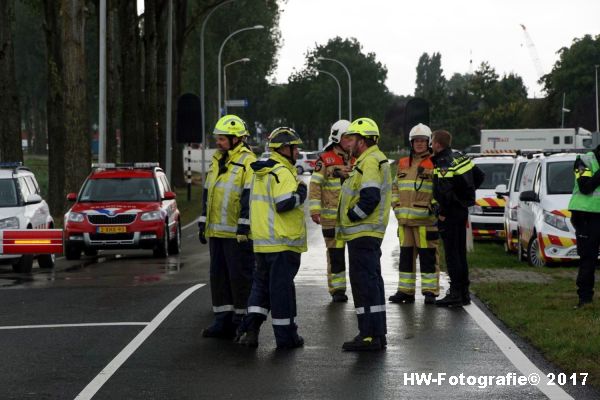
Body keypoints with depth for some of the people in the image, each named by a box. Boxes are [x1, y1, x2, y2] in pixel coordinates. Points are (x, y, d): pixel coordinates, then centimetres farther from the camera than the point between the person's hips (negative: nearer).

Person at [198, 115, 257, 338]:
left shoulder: (248, 162, -9)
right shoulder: (217, 161, 17)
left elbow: (250, 196, -15)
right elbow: (208, 193, 23)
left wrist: (244, 227, -20)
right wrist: (203, 223, 20)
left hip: (237, 233, -8)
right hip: (216, 232, 8)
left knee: (240, 276, -3)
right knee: (218, 276, 10)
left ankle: (242, 323, 5)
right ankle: (223, 321, 16)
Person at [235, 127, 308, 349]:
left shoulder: (262, 172, 16)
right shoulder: (282, 172, -15)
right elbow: (284, 204, -24)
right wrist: (301, 191, -9)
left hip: (262, 242, 9)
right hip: (283, 242, -9)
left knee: (262, 284, 15)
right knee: (282, 288, -2)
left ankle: (250, 328, 3)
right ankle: (286, 336, 5)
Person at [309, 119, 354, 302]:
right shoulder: (325, 160, -1)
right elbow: (315, 186, -5)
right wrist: (314, 209, -14)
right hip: (332, 217, -4)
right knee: (335, 253, 1)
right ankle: (337, 289, 8)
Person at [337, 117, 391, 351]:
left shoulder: (370, 162, -16)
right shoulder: (374, 160, 18)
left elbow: (370, 198, -26)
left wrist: (350, 217, -14)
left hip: (362, 234, -11)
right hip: (369, 234, 11)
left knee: (363, 282, -9)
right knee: (372, 282, 14)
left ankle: (369, 336, -9)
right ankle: (378, 334, 20)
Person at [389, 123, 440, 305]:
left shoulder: (435, 164, -3)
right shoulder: (403, 164, 16)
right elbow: (395, 186, 25)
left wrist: (433, 208, -12)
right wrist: (396, 205, 13)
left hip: (426, 219, -6)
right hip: (405, 218, 6)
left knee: (428, 255, -4)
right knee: (406, 254, 10)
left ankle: (430, 291, 0)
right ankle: (405, 291, 16)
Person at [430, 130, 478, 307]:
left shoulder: (443, 164, -19)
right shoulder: (460, 157, 9)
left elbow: (446, 191, -27)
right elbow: (479, 177, 19)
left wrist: (443, 213, -16)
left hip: (450, 213, -9)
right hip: (463, 210, 9)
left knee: (451, 254, -5)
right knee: (460, 252, 14)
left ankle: (456, 293, -6)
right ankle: (464, 292, 19)